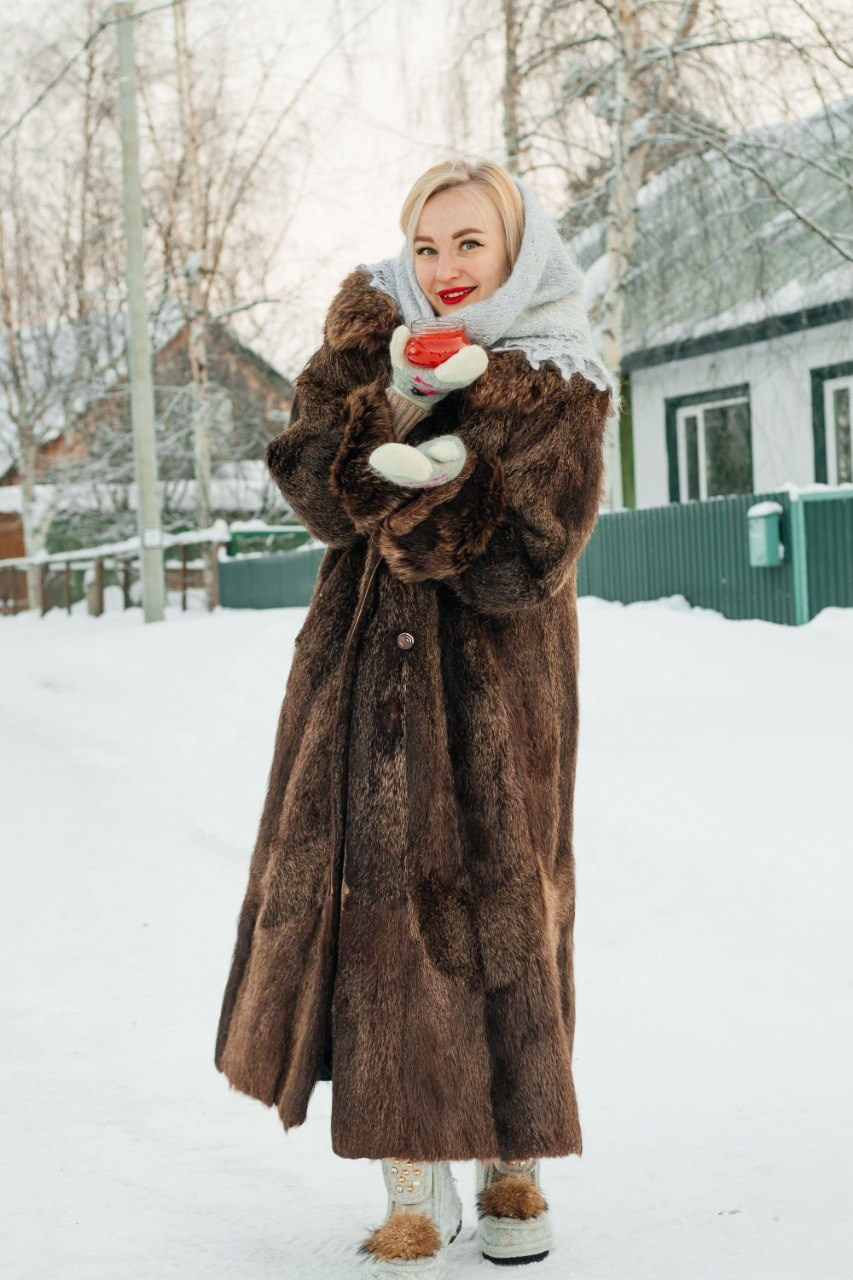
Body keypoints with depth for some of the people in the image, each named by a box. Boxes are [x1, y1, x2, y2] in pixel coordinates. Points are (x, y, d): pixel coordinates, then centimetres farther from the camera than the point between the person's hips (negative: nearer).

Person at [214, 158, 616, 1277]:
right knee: (378, 911, -2)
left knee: (499, 905, 2)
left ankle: (515, 1162, 21)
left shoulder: (564, 389, -2)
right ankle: (417, 1185, 8)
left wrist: (426, 492, -21)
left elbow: (526, 561, -11)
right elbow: (314, 487, -6)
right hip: (366, 678, 2)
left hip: (499, 688, -2)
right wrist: (397, 403, -20)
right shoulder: (373, 333, 6)